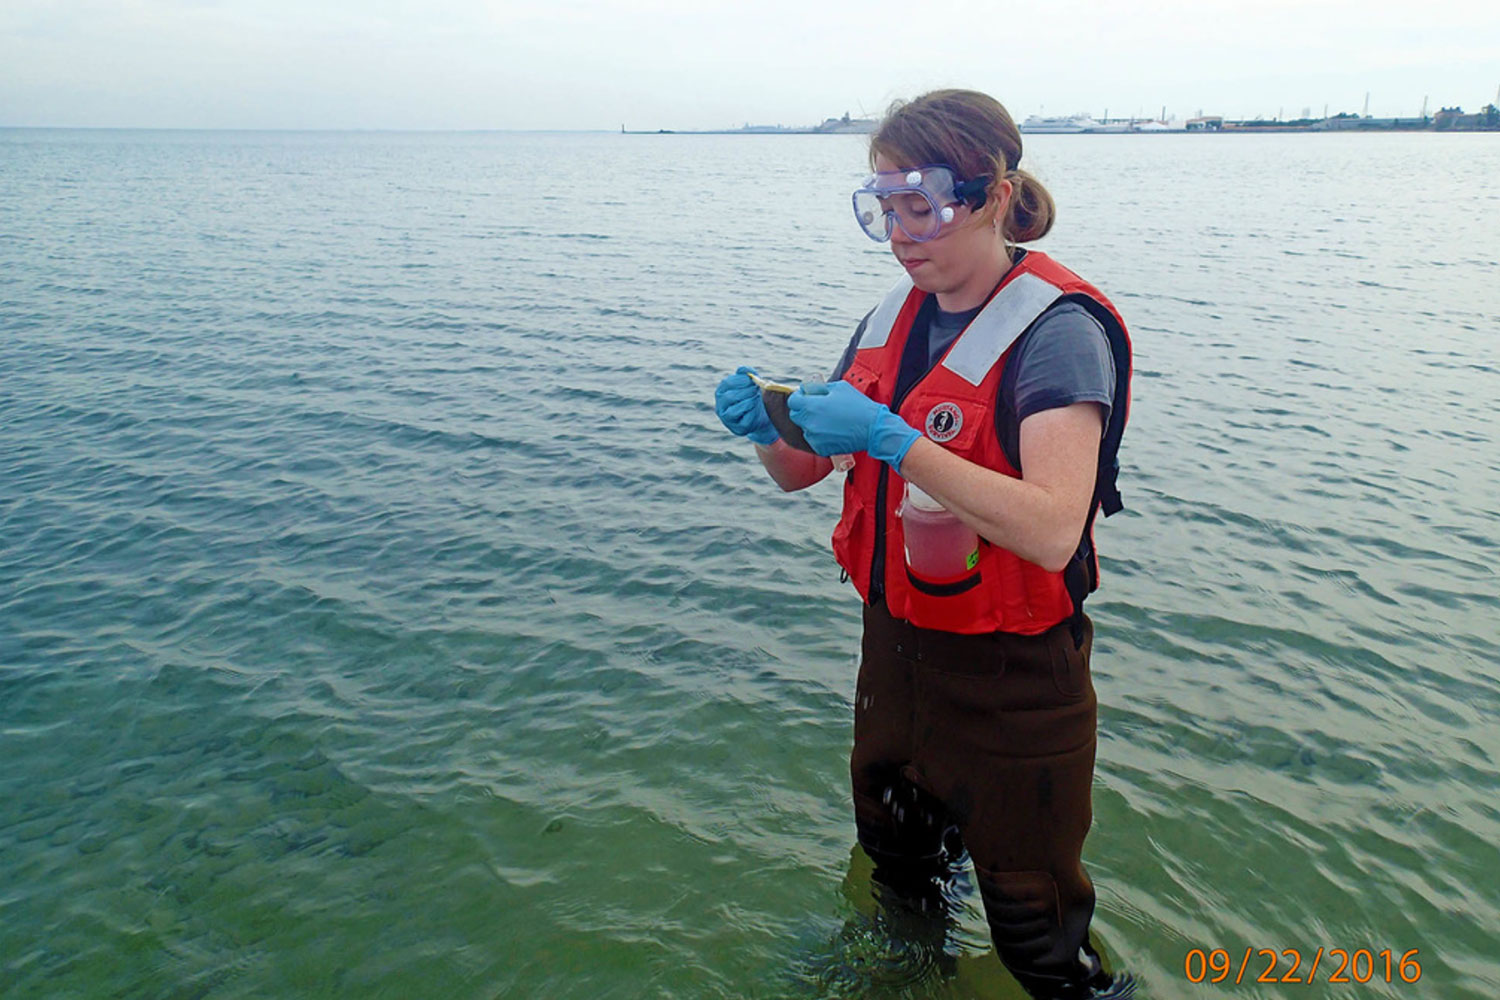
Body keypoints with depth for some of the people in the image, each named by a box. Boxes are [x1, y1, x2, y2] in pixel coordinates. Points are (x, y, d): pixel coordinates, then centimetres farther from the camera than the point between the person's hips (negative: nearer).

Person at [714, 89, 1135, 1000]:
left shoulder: (1056, 329, -19)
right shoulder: (897, 314, 4)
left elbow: (1050, 529, -32)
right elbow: (804, 470, 7)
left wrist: (893, 440, -36)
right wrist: (767, 426, -15)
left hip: (1011, 680, -7)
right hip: (894, 647, 7)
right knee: (894, 862, 28)